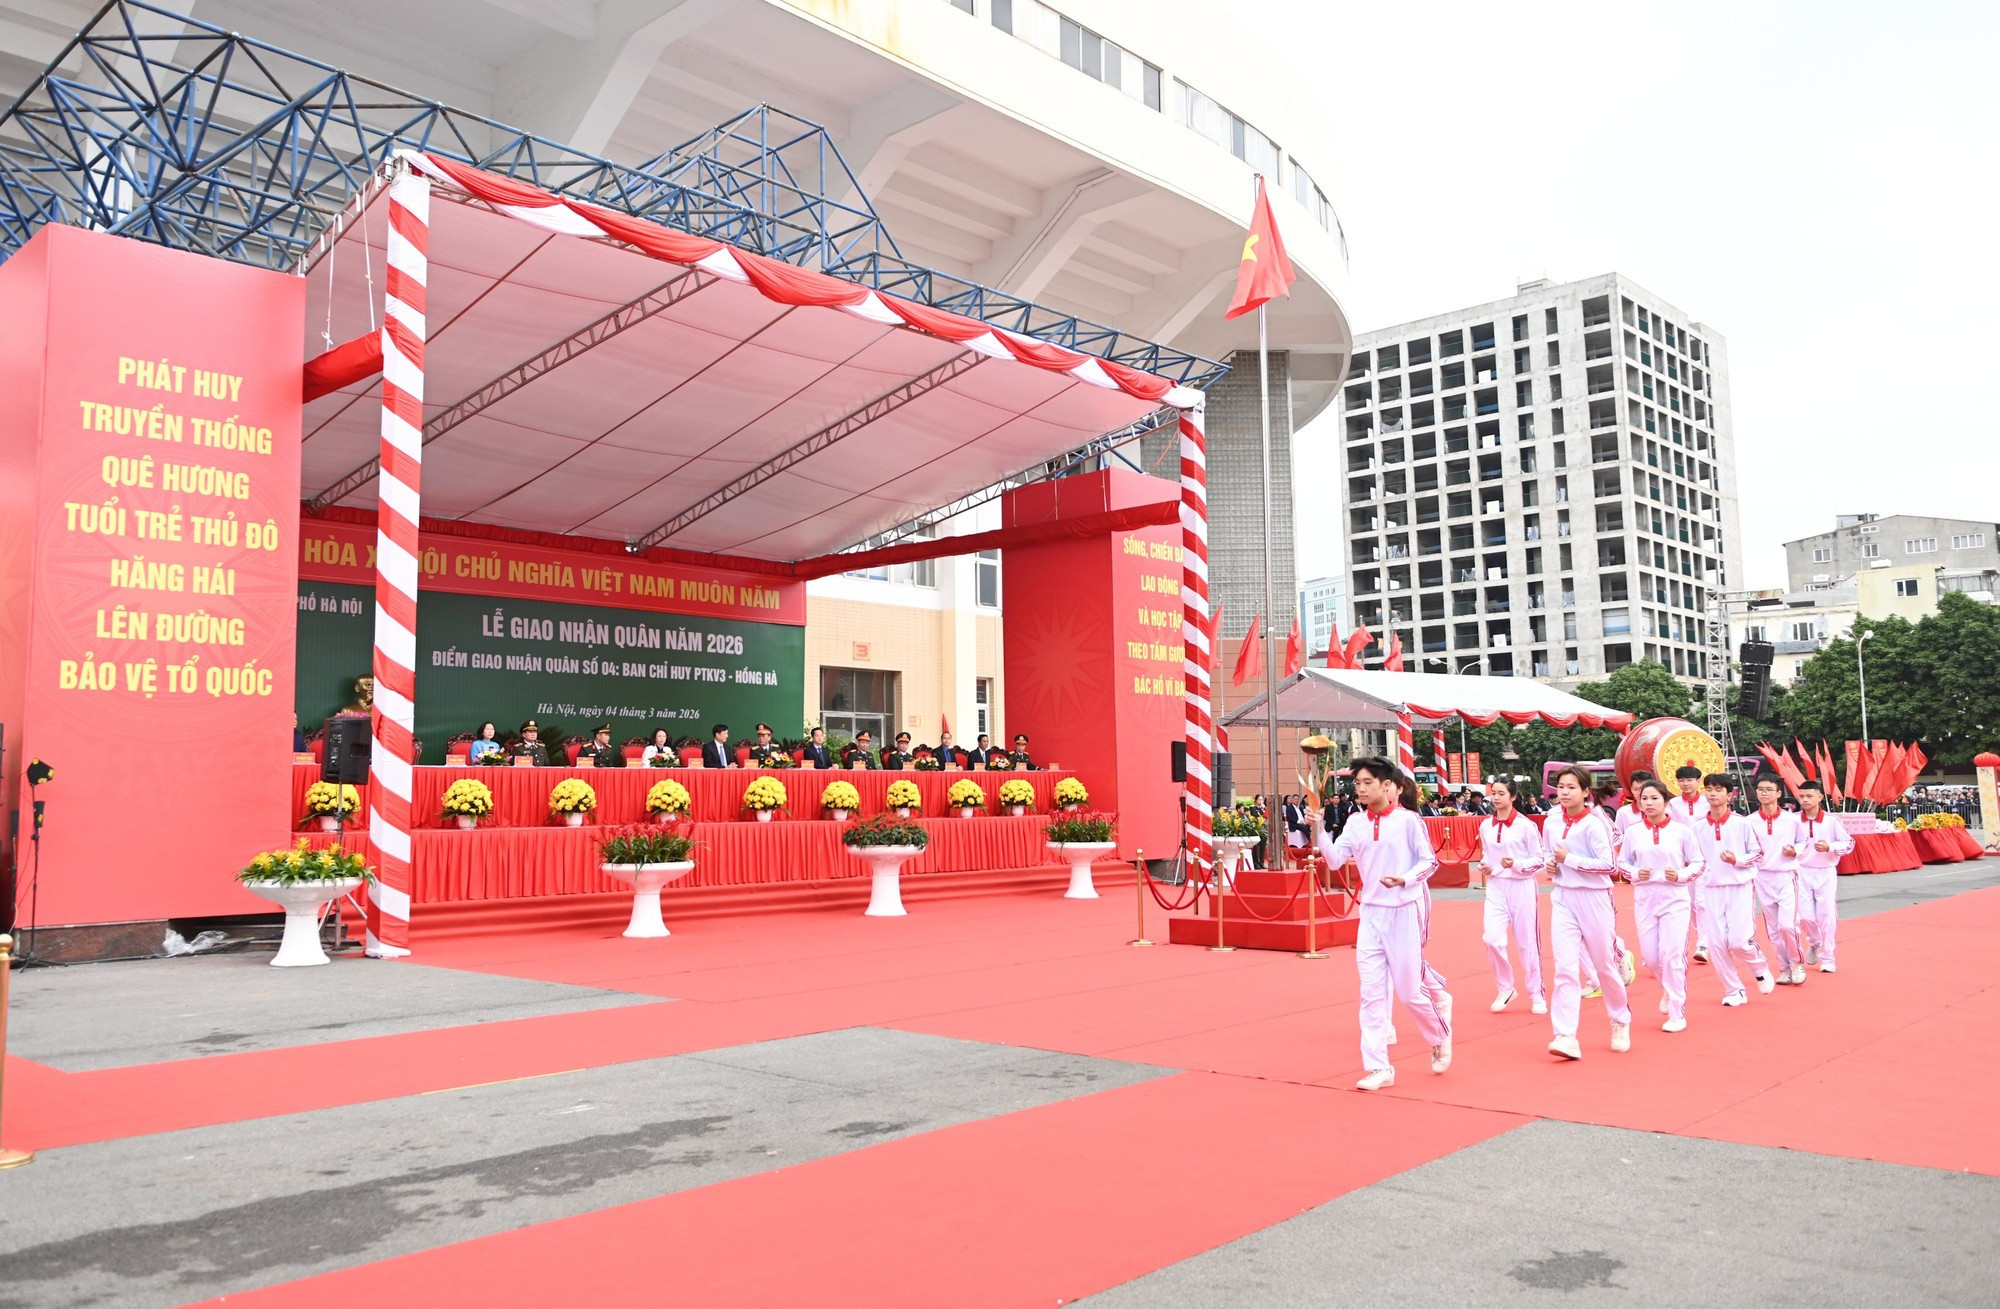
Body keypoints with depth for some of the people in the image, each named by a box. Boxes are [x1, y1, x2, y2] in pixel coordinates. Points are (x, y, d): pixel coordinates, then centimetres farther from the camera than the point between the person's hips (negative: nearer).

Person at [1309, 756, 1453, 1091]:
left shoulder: (1408, 820, -9)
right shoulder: (1356, 822, 5)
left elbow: (1429, 861, -5)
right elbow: (1335, 859, -2)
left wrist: (1404, 879, -22)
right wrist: (1318, 830, -15)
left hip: (1405, 910, -4)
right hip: (1371, 912, 4)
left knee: (1410, 990, 4)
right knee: (1373, 992, 2)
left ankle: (1440, 1038, 34)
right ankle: (1378, 1067, 6)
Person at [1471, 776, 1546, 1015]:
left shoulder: (1525, 825, -9)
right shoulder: (1486, 826, 4)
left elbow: (1539, 859, -5)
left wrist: (1516, 864, -21)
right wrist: (1483, 866, -4)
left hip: (1521, 887, -3)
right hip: (1495, 887, 3)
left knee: (1527, 943, 5)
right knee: (1492, 939, -11)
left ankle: (1537, 995, 22)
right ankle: (1504, 988, 10)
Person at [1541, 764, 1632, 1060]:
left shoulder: (1593, 823, -14)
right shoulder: (1552, 821, 4)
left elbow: (1607, 864, -19)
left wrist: (1569, 859, -19)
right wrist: (1549, 865, -1)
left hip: (1594, 898, -4)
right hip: (1564, 899, 4)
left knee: (1604, 964, 11)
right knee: (1565, 967, -7)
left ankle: (1621, 1023, 37)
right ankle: (1565, 1036, -10)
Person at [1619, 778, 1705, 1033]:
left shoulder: (1682, 831, -4)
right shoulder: (1633, 832, 1)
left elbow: (1698, 864, 2)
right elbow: (1622, 863, 9)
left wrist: (1680, 875, -16)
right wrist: (1635, 873, -11)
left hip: (1675, 898, -3)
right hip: (1645, 898, 3)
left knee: (1672, 955, -7)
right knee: (1649, 956, 5)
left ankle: (1677, 1014, 6)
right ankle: (1669, 989, 38)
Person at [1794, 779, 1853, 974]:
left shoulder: (1831, 820, -7)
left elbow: (1849, 843, -3)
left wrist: (1830, 847, -19)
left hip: (1826, 873, -1)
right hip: (1802, 873, 1)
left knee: (1826, 917, 1)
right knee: (1805, 916, -1)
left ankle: (1827, 959, 14)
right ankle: (1814, 943, 31)